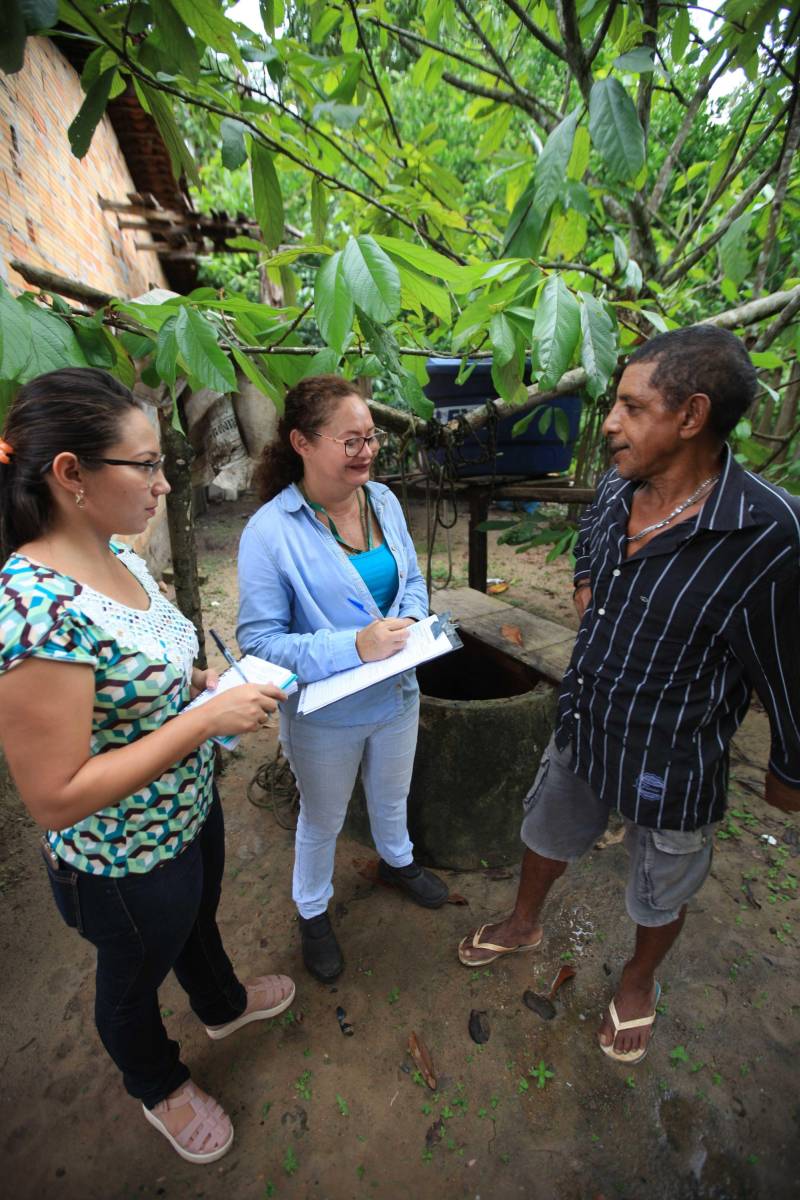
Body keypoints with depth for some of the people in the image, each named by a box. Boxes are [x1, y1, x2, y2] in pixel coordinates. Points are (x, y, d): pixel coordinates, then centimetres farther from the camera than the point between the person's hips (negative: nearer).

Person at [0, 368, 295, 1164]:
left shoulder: (116, 556, -8)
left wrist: (211, 680, -7)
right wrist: (207, 717, -32)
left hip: (192, 812, 7)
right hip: (125, 863, -7)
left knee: (198, 921, 34)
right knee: (136, 977, 26)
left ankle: (223, 1005, 66)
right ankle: (158, 1088, 59)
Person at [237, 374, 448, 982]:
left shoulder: (383, 500, -7)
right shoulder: (270, 531, -25)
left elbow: (413, 578, 5)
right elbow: (259, 638, -24)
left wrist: (409, 621, -16)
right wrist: (354, 647, -33)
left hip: (397, 696, 5)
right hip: (325, 715, -5)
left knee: (392, 795, 31)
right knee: (322, 820, 22)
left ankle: (397, 860, 64)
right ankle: (313, 910, 54)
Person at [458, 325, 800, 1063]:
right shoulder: (615, 492, -8)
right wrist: (586, 583, -2)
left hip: (670, 765, -5)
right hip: (582, 728, 6)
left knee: (660, 897, 24)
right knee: (547, 835, 28)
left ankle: (639, 982, 58)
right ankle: (524, 926, 59)